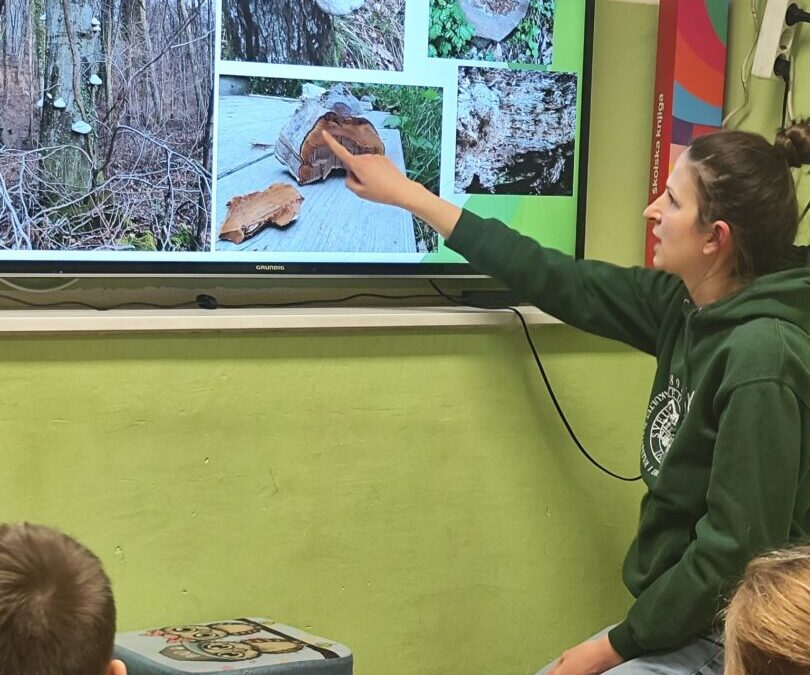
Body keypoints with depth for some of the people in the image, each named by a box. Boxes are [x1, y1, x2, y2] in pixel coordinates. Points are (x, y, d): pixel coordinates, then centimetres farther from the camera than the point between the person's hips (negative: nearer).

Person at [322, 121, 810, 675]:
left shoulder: (761, 358, -24)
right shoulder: (684, 304, 1)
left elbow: (738, 550, -23)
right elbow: (559, 282, 10)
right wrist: (406, 193, 15)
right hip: (679, 621, 8)